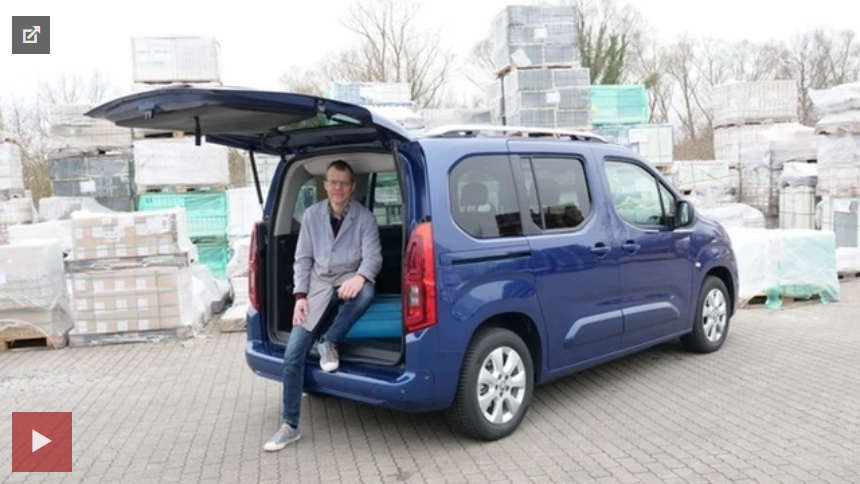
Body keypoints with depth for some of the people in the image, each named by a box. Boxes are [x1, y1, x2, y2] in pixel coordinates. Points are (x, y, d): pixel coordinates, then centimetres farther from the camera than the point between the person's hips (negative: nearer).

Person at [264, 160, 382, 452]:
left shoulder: (364, 218, -4)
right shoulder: (311, 215, 3)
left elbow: (373, 256, -12)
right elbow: (302, 259, 6)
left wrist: (359, 278, -34)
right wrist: (300, 296, -6)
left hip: (349, 280, -2)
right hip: (319, 285, 2)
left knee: (366, 294, -41)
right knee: (293, 353, -8)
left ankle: (329, 343, -13)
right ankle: (290, 426, 4)